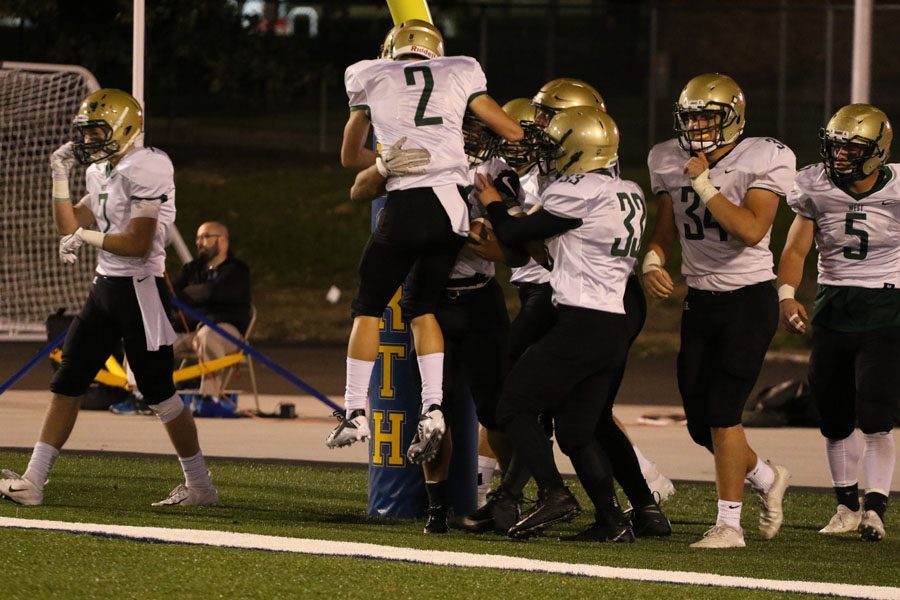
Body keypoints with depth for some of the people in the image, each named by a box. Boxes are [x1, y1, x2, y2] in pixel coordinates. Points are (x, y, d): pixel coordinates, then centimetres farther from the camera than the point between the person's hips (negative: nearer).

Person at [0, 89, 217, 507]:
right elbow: (70, 229, 16)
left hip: (139, 288, -9)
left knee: (158, 391, -2)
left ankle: (200, 486, 11)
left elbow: (138, 244, -22)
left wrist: (87, 236, -13)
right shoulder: (100, 172, 13)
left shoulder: (146, 170, -16)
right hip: (105, 285, 9)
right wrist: (60, 177, 9)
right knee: (66, 383, 5)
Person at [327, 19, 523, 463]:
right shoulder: (458, 75, 17)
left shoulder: (372, 80, 15)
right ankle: (432, 407, 0)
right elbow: (513, 133, 18)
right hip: (456, 203, 3)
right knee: (421, 306, 15)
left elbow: (350, 156, 26)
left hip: (409, 202, -3)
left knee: (369, 305, 11)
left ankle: (355, 413, 5)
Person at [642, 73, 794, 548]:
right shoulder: (671, 162, 4)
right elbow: (665, 228, 13)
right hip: (699, 301, 6)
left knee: (721, 411, -14)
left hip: (749, 299, -6)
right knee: (701, 424, 5)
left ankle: (729, 523, -6)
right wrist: (652, 262, -7)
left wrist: (705, 184, -23)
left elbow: (751, 229, -24)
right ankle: (766, 478, 32)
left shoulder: (763, 161, -13)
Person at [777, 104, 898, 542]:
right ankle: (847, 506, 24)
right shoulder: (818, 189, -2)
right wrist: (786, 294, -15)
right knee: (835, 419, 9)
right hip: (832, 309, 3)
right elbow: (796, 248, 1)